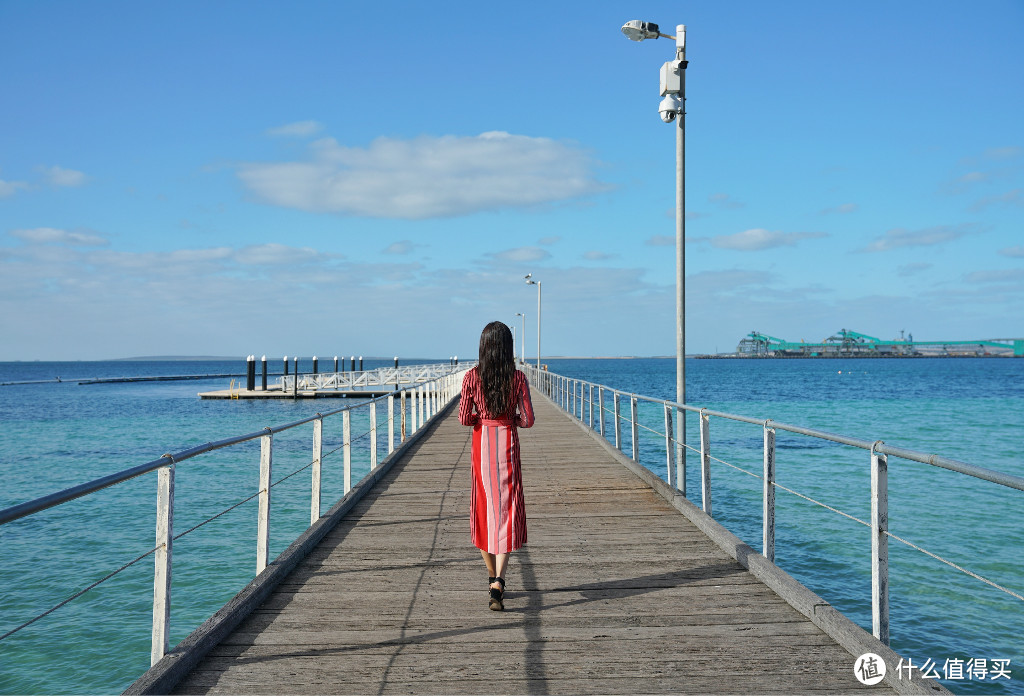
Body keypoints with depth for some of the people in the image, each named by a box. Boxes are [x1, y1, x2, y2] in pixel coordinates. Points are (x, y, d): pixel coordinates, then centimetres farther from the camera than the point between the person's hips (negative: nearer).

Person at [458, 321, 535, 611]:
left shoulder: (472, 377, -5)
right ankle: (498, 582, -16)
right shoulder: (518, 378, -6)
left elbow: (464, 418, -7)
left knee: (484, 509, 15)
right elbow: (527, 420, -7)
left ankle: (492, 578, 25)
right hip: (508, 444, -1)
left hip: (482, 445, 1)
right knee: (507, 510, -1)